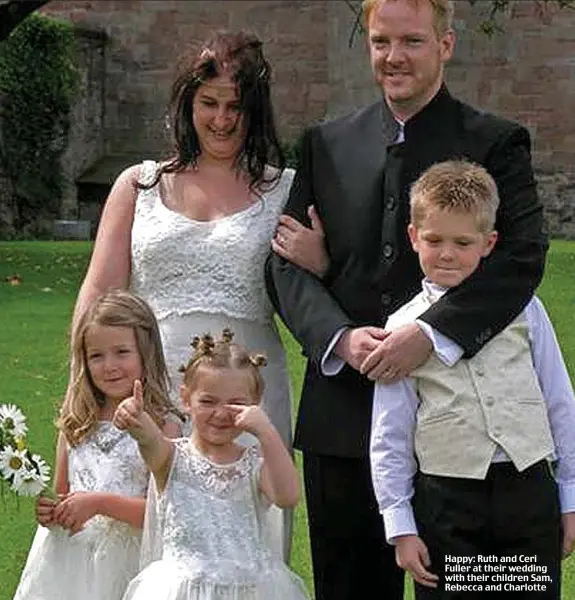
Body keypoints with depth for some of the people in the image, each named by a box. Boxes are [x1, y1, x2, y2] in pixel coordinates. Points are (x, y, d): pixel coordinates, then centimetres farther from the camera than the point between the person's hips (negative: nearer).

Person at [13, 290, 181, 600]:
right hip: (67, 559, 4)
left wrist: (99, 503, -19)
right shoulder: (75, 425, 8)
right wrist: (49, 512, -4)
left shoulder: (162, 426, -7)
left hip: (123, 561, -4)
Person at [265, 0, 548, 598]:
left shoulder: (496, 144, 1)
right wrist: (340, 337, -14)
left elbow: (523, 254, -13)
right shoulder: (326, 144, 11)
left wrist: (430, 333, -25)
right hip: (343, 413, 3)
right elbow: (286, 262, 4)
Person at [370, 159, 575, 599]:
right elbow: (389, 437, 5)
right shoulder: (403, 330, 2)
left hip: (529, 491, 1)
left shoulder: (523, 309, 4)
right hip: (447, 504, -1)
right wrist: (400, 526, 2)